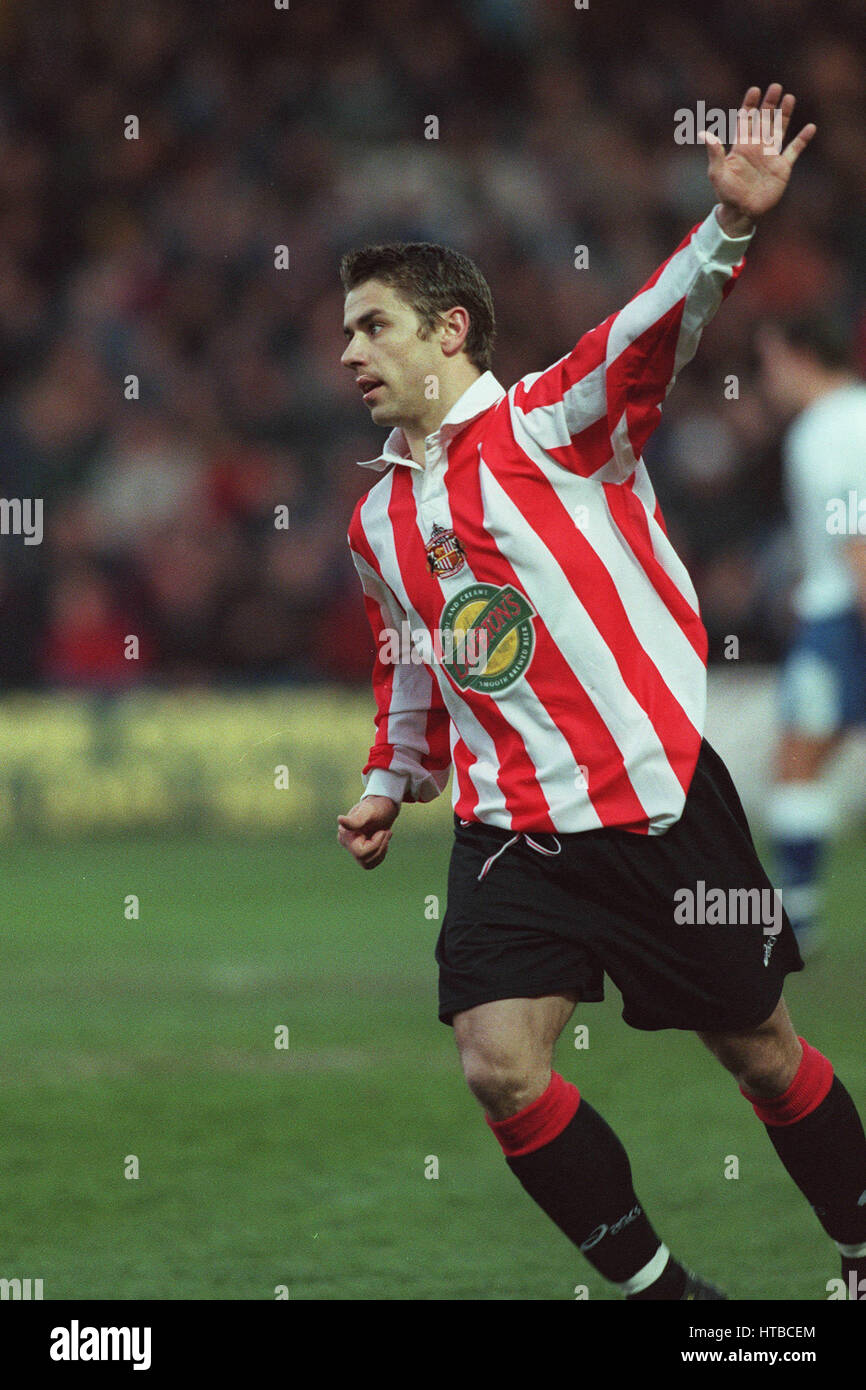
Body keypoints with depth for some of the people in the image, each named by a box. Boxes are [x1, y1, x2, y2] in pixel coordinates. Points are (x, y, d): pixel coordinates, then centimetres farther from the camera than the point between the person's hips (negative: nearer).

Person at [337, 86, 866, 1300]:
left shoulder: (553, 421, -5)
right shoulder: (377, 520, 13)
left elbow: (650, 334, -24)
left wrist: (728, 225, -41)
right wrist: (391, 787, 21)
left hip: (662, 795, -4)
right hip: (513, 827, 4)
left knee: (758, 1049, 6)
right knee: (499, 1068, -13)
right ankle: (655, 1285, 1)